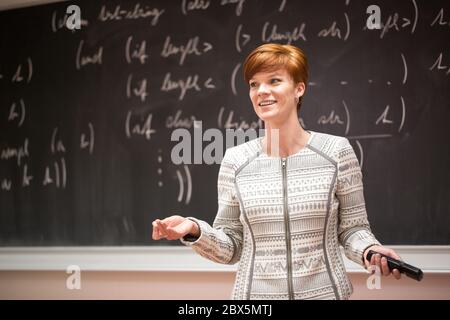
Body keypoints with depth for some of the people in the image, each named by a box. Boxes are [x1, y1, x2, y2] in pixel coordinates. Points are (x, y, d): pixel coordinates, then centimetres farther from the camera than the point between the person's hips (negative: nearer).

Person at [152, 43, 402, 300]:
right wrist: (195, 231, -15)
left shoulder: (336, 151, -6)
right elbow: (232, 247, 1)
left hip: (324, 292, -1)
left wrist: (371, 250, -19)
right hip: (256, 293, 1)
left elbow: (352, 228, 0)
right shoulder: (236, 160, -3)